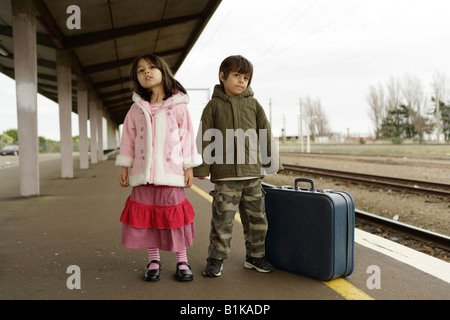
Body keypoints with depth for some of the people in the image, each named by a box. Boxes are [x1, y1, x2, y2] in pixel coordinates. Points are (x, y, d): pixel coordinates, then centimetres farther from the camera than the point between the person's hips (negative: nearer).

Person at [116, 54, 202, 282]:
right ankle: (153, 261, 23)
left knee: (174, 215, 4)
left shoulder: (178, 106, 1)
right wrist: (124, 167, 7)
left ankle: (182, 261, 19)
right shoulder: (136, 109, 7)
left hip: (171, 171, -2)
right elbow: (129, 139, 10)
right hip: (144, 173, 3)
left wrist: (189, 167, -2)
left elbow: (187, 137, 1)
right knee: (146, 215, 7)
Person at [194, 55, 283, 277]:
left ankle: (255, 256, 27)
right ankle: (216, 258, 15)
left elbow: (266, 135, 14)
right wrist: (202, 167, -2)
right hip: (225, 175, -3)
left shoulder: (253, 104, 11)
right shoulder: (214, 105, 4)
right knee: (222, 218, -1)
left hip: (252, 172, 3)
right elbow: (206, 139, 2)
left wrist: (273, 162, 13)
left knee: (256, 217, 10)